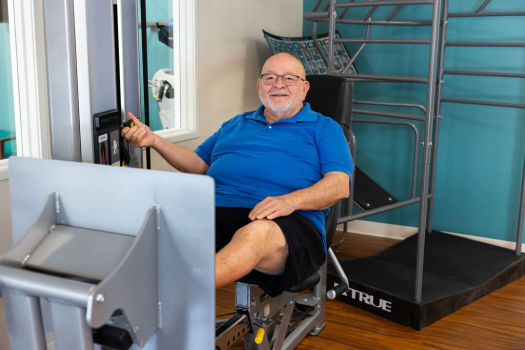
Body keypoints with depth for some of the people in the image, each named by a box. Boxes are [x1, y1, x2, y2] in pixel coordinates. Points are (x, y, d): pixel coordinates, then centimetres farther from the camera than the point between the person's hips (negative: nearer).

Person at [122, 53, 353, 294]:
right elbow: (198, 164, 33)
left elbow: (340, 184, 4)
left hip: (289, 221, -3)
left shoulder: (324, 128, 19)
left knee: (256, 233, -40)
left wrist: (290, 201, -16)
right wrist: (153, 140, 18)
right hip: (217, 210, 4)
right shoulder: (236, 124, 33)